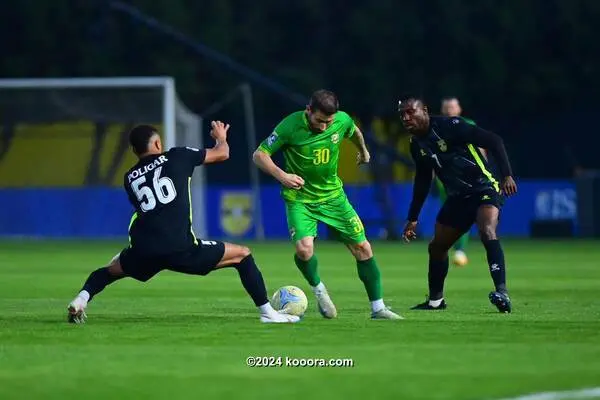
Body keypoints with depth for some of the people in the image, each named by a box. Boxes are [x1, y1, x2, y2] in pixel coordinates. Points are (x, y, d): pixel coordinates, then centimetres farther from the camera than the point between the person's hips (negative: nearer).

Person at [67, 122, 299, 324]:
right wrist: (221, 137, 39)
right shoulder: (176, 157, 10)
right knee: (242, 255, 14)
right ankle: (267, 313, 9)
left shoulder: (130, 179, 19)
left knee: (111, 270, 35)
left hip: (143, 253, 4)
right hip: (181, 250, -4)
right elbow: (222, 154, 18)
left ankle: (80, 301, 7)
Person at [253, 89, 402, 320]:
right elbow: (259, 155, -14)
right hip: (299, 198, -4)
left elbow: (354, 132, 16)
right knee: (304, 248, -27)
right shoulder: (291, 126, -21)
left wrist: (363, 151, 36)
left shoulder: (342, 121, -11)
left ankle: (378, 308, 12)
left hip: (332, 195, 4)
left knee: (362, 247, 0)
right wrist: (282, 175, -30)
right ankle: (318, 290, 4)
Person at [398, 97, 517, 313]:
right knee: (436, 246, 14)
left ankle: (502, 293, -41)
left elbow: (494, 141, -18)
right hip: (458, 197, 8)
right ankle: (435, 300, 33)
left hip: (485, 189, -8)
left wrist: (507, 175, -26)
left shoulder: (449, 126, -18)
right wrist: (412, 218, 22)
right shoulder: (416, 145, 6)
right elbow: (422, 181, 20)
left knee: (487, 232, -32)